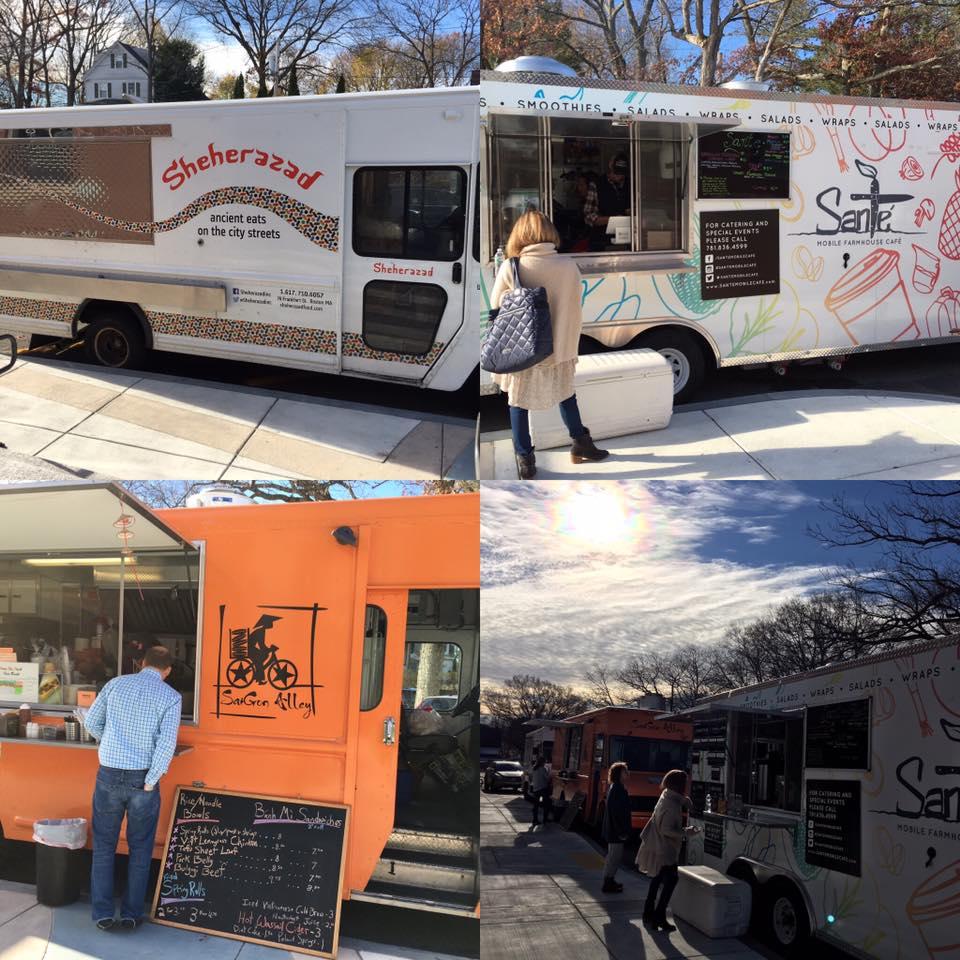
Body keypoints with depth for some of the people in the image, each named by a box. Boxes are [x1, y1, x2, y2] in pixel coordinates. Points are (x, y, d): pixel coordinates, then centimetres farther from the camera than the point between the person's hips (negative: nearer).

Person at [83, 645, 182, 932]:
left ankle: (102, 913, 13)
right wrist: (150, 782, -9)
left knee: (104, 846, 14)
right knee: (139, 849, 12)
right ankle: (131, 914, 14)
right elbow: (167, 742, -17)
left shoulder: (117, 684, 2)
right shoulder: (170, 697, -7)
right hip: (142, 779, -2)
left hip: (109, 775, 2)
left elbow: (92, 721, 10)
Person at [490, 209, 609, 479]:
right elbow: (575, 312, -2)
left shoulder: (510, 268, -15)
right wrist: (569, 344, 11)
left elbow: (495, 311, -7)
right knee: (566, 393, 25)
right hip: (559, 350, 2)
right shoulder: (568, 267, -10)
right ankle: (580, 443, 37)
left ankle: (525, 460, 19)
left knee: (518, 401, 15)